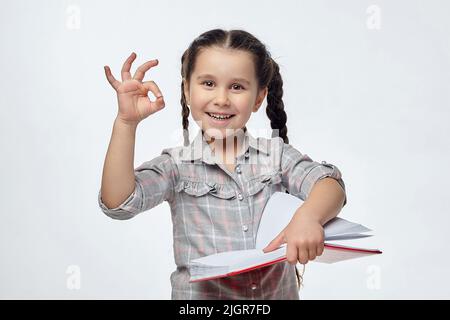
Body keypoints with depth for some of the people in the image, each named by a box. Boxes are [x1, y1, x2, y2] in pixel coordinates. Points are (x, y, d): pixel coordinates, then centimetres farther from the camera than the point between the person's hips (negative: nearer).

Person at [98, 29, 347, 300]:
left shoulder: (276, 154, 4)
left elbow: (331, 185, -9)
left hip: (278, 292, 3)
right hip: (201, 293, -2)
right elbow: (118, 203, -11)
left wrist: (308, 217, -30)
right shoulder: (177, 165, 0)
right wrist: (127, 122, -20)